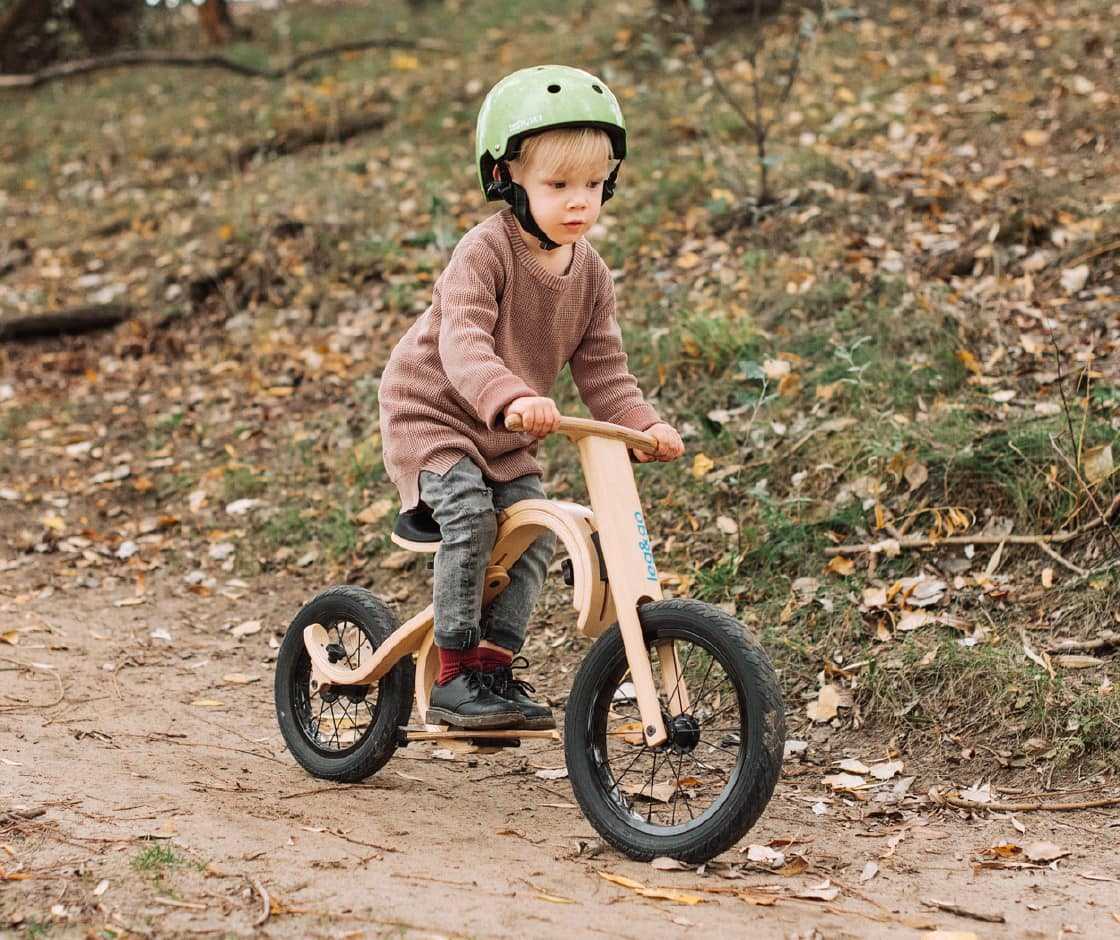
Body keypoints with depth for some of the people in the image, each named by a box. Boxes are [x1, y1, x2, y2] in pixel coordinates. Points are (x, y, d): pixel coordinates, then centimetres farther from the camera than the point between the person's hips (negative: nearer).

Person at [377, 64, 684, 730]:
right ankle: (454, 676, -16)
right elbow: (463, 343, -39)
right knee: (470, 514, -25)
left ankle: (496, 664, 6)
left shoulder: (591, 275, -4)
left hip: (506, 434, 7)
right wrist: (511, 397, -56)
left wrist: (646, 426, -18)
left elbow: (603, 372, -1)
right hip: (430, 410, -7)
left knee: (535, 532, -6)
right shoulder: (484, 252, -25)